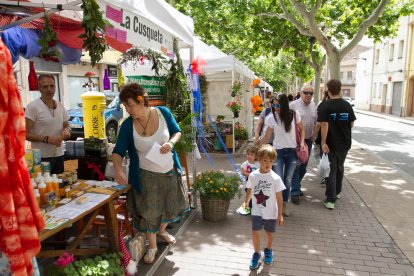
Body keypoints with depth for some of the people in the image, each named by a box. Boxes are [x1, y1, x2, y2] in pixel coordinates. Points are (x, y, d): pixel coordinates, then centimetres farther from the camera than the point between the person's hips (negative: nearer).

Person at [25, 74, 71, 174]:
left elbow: (66, 125, 18)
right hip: (41, 157, -5)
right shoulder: (32, 106, -9)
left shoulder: (60, 105, 8)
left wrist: (67, 130, -5)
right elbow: (26, 134, -12)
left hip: (59, 155, 6)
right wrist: (47, 139, -22)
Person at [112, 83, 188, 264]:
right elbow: (118, 152, -13)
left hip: (170, 171, 3)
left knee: (172, 205, 19)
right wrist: (118, 170, -32)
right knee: (149, 212, 5)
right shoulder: (127, 125, -16)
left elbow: (177, 132, 0)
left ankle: (162, 230, 51)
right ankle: (152, 247, 31)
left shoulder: (163, 113, -14)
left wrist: (171, 142, -22)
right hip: (146, 175, -2)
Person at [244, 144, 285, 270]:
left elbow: (279, 198, -9)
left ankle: (268, 250, 44)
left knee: (269, 233, 15)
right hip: (257, 211, 1)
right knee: (255, 232, -2)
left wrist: (280, 215, -6)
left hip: (271, 213, -1)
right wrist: (246, 203, 16)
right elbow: (249, 190, 6)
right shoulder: (253, 175, -10)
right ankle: (256, 253, 24)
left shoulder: (275, 178, -16)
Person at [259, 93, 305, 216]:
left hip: (292, 151, 1)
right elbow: (267, 136, 1)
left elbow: (301, 129, 8)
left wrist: (302, 142, -7)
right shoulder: (271, 118, -6)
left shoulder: (294, 115, -6)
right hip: (278, 151, -1)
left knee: (288, 180, 8)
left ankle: (285, 204, 25)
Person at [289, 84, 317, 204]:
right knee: (296, 166, -5)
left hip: (308, 140, 6)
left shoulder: (313, 106, 9)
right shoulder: (293, 105, -9)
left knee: (303, 166, 14)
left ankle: (296, 186, 31)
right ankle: (295, 192, 1)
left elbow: (316, 122, 17)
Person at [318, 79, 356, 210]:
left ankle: (330, 200, 0)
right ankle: (337, 192, 36)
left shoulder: (324, 106, -13)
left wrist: (323, 143, -19)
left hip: (331, 143, -4)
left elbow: (324, 125, -21)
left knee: (331, 170, 2)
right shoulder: (347, 105, 1)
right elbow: (351, 124, 6)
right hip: (345, 143, 4)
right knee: (340, 167, 21)